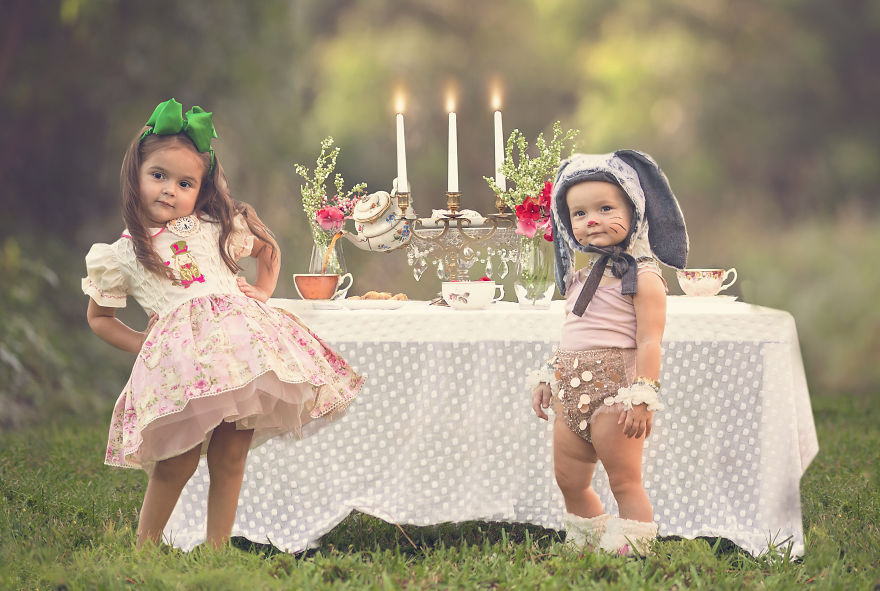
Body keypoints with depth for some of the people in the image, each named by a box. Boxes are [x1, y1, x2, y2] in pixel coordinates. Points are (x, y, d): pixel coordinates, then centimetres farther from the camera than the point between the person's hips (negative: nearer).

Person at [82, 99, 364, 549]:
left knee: (230, 459, 0)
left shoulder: (216, 228, 14)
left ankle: (217, 548, 11)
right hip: (179, 354, -2)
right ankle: (143, 546, 10)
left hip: (241, 339, 3)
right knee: (179, 462, -10)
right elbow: (98, 317, 22)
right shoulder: (122, 255, 10)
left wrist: (262, 293, 16)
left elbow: (269, 248, 32)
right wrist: (141, 345, 9)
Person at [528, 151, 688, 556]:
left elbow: (649, 341, -14)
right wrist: (546, 379, 19)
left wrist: (642, 396, -20)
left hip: (614, 391, -8)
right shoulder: (579, 277, 16)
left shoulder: (642, 277, -8)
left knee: (625, 482, -5)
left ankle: (630, 550, -2)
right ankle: (585, 545, 26)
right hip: (572, 395, 8)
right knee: (569, 481, 13)